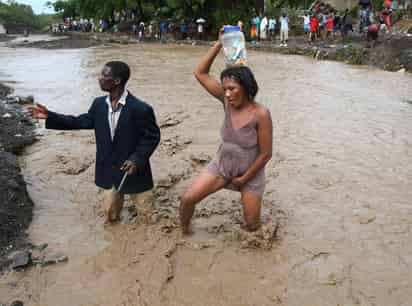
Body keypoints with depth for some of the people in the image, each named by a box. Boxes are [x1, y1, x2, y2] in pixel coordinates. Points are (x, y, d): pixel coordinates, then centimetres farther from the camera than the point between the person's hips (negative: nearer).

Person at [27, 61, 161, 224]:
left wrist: (137, 159, -22)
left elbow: (153, 137, -12)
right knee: (111, 214, 21)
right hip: (110, 170, 5)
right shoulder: (99, 104, -3)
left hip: (132, 169, -5)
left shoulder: (140, 109, -21)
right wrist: (50, 116, 7)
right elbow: (82, 121, 11)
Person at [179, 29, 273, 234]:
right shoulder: (227, 101, -13)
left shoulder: (261, 114, -26)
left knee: (252, 225, 10)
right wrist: (219, 44, -22)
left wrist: (245, 178, -12)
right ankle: (184, 231, 23)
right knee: (187, 199, -7)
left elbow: (266, 154, -20)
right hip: (222, 165, 3)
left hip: (250, 172, -3)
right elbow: (200, 73, -15)